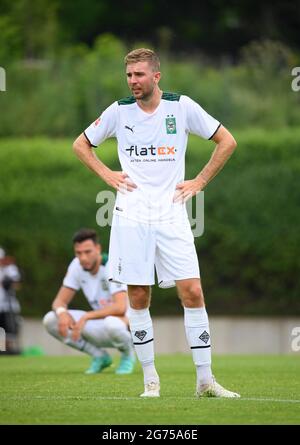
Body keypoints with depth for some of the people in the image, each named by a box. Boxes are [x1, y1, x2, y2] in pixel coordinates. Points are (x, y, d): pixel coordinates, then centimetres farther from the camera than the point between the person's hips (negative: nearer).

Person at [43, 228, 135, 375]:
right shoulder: (77, 266, -5)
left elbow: (120, 308, -36)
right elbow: (60, 301, -2)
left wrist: (86, 317, -38)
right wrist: (62, 311, -27)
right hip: (100, 326, 6)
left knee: (112, 323, -43)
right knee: (50, 320, -13)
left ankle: (128, 355, -6)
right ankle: (100, 356, 2)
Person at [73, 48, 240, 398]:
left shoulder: (182, 106, 0)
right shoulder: (119, 111, 3)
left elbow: (227, 141, 7)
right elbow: (81, 145, 17)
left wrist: (199, 182, 2)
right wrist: (108, 176, 5)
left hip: (171, 213, -1)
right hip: (131, 215, 1)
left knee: (192, 292, -8)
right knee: (138, 297, 0)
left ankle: (205, 380, -2)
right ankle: (150, 379, 10)